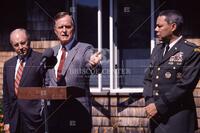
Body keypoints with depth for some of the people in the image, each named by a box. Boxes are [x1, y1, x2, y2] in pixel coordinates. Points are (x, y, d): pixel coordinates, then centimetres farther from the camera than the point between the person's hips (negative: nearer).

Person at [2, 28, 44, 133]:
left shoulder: (41, 60, -5)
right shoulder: (8, 64, 13)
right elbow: (6, 96, 16)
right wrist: (6, 121, 11)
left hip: (35, 120, -5)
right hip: (14, 120, 5)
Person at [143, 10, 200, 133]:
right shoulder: (158, 49, 14)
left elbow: (185, 85, -15)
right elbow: (148, 78, 13)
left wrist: (159, 106, -15)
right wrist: (149, 102, -4)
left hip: (177, 117, -6)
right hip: (156, 116, 6)